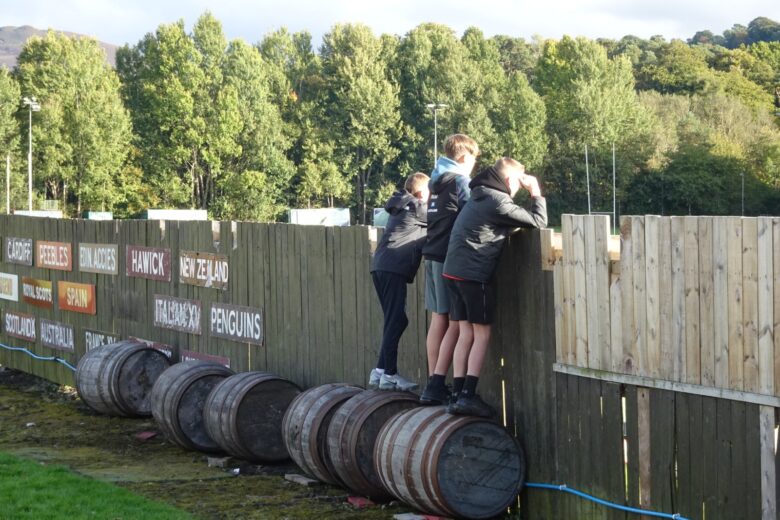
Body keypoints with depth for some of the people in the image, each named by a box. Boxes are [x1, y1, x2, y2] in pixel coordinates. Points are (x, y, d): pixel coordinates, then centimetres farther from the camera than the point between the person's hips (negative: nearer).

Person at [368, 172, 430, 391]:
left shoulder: (400, 207, 23)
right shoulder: (416, 208, -1)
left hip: (382, 267, 9)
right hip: (394, 269, -9)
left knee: (394, 321, 12)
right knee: (396, 321, -8)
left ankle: (380, 371, 11)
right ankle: (389, 374, -10)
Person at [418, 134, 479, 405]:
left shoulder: (437, 181, 16)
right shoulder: (460, 181, -9)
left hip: (432, 255, 8)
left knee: (438, 320, 10)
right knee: (455, 322, -7)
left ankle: (433, 383, 11)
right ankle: (436, 385, -13)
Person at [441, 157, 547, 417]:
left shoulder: (480, 197, 16)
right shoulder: (498, 203, -12)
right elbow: (538, 221, -8)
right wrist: (536, 192, 4)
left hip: (453, 270, 8)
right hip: (475, 274, -8)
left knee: (466, 333, 9)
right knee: (482, 334, -1)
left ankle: (458, 396, 6)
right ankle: (468, 396, -6)